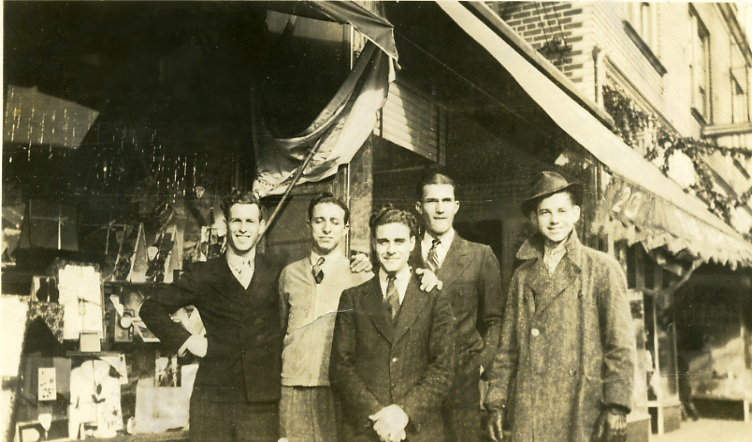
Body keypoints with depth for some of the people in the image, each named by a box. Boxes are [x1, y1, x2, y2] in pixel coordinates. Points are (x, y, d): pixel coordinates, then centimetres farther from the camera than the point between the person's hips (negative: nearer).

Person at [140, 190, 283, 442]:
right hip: (212, 399, 0)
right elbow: (151, 308, 8)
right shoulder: (202, 276, 5)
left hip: (262, 402, 0)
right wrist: (185, 341, 0)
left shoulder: (277, 277, 7)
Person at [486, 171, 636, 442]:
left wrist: (616, 408, -9)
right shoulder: (522, 275, 13)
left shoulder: (603, 269, 3)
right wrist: (496, 404, 7)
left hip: (584, 411, -2)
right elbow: (508, 347, 13)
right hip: (529, 412, 3)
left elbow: (621, 346, -2)